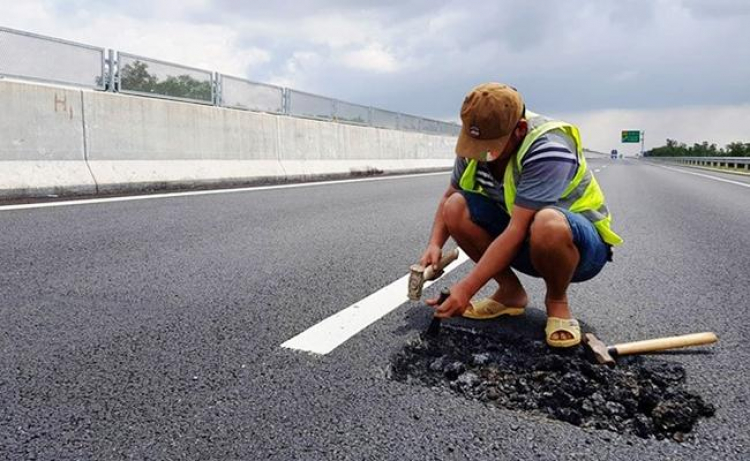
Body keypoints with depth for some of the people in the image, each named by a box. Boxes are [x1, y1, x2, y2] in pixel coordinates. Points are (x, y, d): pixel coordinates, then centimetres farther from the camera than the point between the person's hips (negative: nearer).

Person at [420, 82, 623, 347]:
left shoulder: (548, 149, -29)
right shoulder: (477, 142, -8)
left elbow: (517, 231, -34)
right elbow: (448, 197, 2)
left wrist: (466, 289, -34)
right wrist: (435, 245, -16)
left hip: (581, 243, -6)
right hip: (527, 246, 6)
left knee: (548, 225, -41)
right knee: (456, 208, -15)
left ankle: (557, 302, -9)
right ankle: (510, 292, 0)